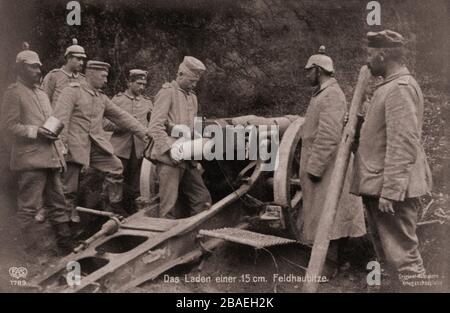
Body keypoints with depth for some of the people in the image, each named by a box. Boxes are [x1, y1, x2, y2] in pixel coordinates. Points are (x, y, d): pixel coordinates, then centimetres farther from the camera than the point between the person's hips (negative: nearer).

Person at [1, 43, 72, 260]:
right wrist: (35, 132, -20)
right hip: (30, 160, -8)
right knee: (29, 208, -1)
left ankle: (66, 246, 20)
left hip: (51, 158, 8)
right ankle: (37, 252, 6)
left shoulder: (42, 94, 22)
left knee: (58, 204, 12)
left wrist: (60, 152, 17)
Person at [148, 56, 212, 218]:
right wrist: (170, 149, -21)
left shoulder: (192, 96, 20)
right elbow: (155, 126, -14)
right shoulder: (167, 92, -5)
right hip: (169, 158, -8)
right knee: (170, 206, -4)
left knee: (203, 200, 6)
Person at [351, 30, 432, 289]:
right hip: (382, 186, 10)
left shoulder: (400, 88, -15)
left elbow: (403, 144, -23)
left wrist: (389, 190, -24)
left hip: (393, 189, -10)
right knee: (390, 255, 18)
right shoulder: (391, 86, 17)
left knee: (402, 255, -4)